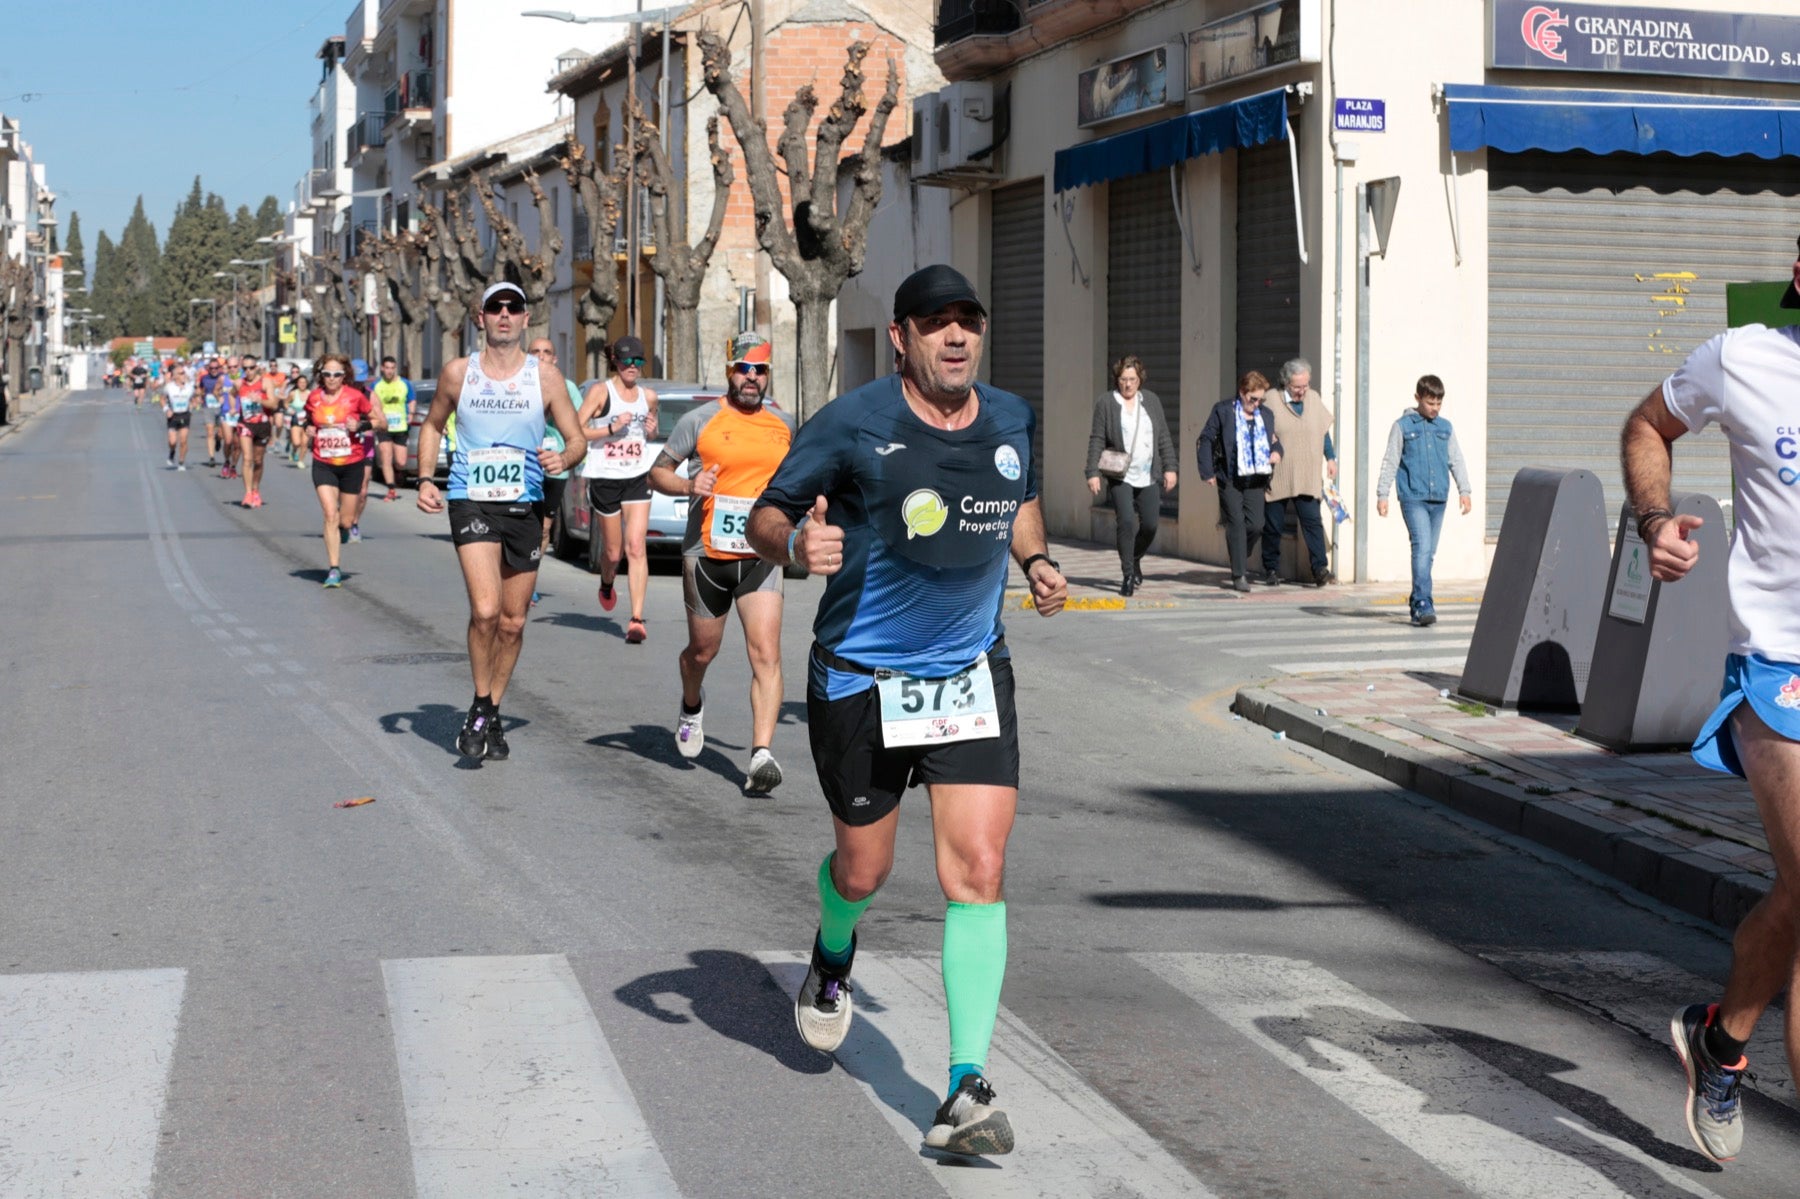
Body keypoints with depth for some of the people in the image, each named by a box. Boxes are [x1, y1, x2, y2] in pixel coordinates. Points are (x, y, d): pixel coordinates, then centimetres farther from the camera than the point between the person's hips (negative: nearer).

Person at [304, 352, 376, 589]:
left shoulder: (355, 397, -6)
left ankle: (345, 528, 46)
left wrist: (360, 425, -16)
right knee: (330, 515, -14)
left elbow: (380, 421, 2)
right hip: (323, 465, 0)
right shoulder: (313, 398, 0)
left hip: (351, 464, 0)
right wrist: (310, 430, -2)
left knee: (345, 520, 7)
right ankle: (333, 569, -8)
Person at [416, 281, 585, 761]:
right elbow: (432, 425, 19)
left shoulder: (545, 375, 3)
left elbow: (577, 439, 7)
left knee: (513, 622, 8)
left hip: (525, 506, 2)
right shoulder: (458, 373, 3)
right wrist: (425, 478, 6)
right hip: (471, 503, -2)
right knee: (485, 610, -19)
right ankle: (480, 707, 1)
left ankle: (494, 716, 26)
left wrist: (562, 459, -15)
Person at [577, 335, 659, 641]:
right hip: (604, 478, -2)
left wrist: (652, 430, 3)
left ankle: (636, 619, -16)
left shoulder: (648, 396, 9)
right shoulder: (600, 392, -5)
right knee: (613, 550, 9)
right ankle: (606, 585, 44)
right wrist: (612, 428, -18)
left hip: (637, 478, 2)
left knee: (636, 548, -11)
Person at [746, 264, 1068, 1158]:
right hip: (860, 680, -2)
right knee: (863, 869, 13)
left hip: (973, 675, 3)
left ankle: (969, 1089, -8)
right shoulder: (851, 426, -12)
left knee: (978, 871, -10)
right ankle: (833, 957, 51)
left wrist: (1037, 561, 4)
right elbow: (765, 517, -6)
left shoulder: (1013, 422, 2)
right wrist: (797, 542, -28)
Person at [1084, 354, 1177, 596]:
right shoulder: (1105, 402, 0)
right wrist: (1093, 472, -9)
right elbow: (1097, 440, -2)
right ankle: (1128, 575, -4)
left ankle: (1136, 560, 30)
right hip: (1120, 476, -3)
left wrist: (1170, 468, 5)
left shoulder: (1151, 401, 10)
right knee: (1126, 523, -14)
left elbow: (1164, 438, 12)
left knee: (1150, 525, 1)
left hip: (1149, 476, 3)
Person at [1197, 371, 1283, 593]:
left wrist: (1277, 452, 0)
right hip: (1229, 479, -4)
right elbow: (1206, 440, 1)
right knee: (1236, 523, -5)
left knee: (1256, 524, -3)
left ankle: (1240, 560, 26)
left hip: (1255, 480, 4)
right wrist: (1208, 472, -5)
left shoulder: (1266, 415, 13)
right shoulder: (1223, 410, 0)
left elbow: (1274, 440, 25)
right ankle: (1239, 575, 0)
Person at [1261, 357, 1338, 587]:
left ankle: (1320, 568, -13)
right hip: (1276, 478, -2)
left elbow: (1324, 430, 21)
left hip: (1307, 479, 2)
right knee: (1273, 525, 4)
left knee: (1312, 520, -10)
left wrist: (1330, 458, 19)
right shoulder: (1271, 402, -3)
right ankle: (1271, 569, 17)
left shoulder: (1315, 399, 9)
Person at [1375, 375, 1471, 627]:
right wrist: (1382, 494, -1)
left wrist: (1464, 491, 10)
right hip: (1413, 498, -5)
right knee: (1422, 548, -16)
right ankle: (1423, 605, -20)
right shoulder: (1403, 426, 2)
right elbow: (1390, 462, 3)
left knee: (1429, 552, 8)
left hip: (1438, 499, 5)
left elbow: (1456, 461, 18)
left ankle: (1417, 601, 19)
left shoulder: (1445, 428, 13)